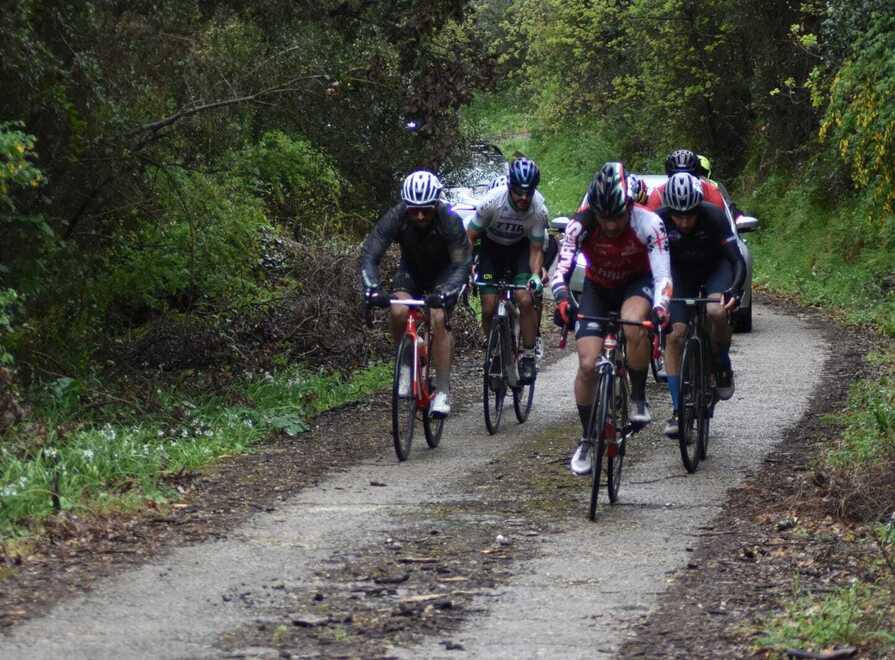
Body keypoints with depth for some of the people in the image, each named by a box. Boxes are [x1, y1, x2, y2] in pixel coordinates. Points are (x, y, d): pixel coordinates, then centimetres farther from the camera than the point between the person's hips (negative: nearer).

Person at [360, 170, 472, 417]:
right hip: (411, 269, 2)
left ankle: (443, 391, -18)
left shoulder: (450, 221, -33)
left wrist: (447, 292, -51)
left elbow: (462, 263, -34)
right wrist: (371, 288, -47)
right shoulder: (395, 218, -29)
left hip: (444, 272, -2)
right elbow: (369, 255, -30)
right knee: (399, 312, -25)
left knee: (438, 319, -24)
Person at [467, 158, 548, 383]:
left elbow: (536, 249, -16)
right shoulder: (492, 201, -31)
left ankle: (528, 357, -6)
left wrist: (535, 275, -34)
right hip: (492, 248, 0)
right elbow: (470, 237, -20)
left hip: (520, 249, 0)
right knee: (489, 307, -10)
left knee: (525, 300, -20)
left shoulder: (539, 210, -27)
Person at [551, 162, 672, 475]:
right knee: (587, 365, -11)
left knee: (634, 326, -36)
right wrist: (561, 300, -54)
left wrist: (660, 309, -54)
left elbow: (662, 275, -35)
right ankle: (586, 440, 8)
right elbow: (561, 269, -34)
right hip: (597, 287, 2)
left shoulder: (648, 223, -30)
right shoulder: (581, 224, -27)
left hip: (637, 283, -2)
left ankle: (639, 399, -15)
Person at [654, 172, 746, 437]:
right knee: (674, 335, -11)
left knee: (716, 312, -32)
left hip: (715, 267, -2)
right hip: (680, 272, 2)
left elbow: (738, 261, -32)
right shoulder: (659, 220, -28)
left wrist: (733, 290, -50)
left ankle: (723, 367, -5)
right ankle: (677, 410, -3)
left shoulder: (714, 217, -31)